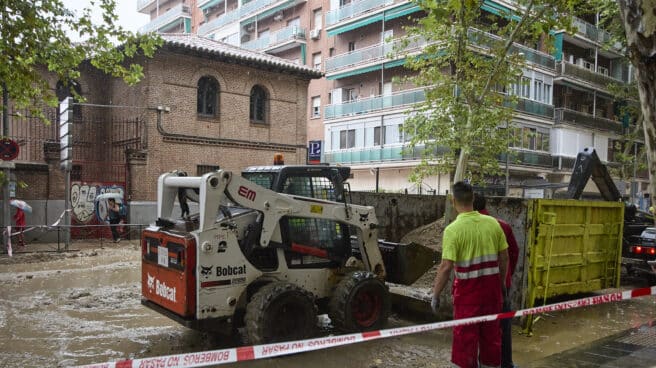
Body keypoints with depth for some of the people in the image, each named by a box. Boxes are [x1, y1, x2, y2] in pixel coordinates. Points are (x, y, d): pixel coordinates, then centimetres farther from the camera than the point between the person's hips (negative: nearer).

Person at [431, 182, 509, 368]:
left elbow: (446, 267, -19)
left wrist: (435, 295, -10)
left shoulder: (453, 229, -16)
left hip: (468, 288, -5)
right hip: (491, 285, 5)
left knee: (466, 335, 8)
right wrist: (502, 282, 19)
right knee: (491, 332, 19)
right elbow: (504, 257, 5)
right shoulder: (492, 223, 0)